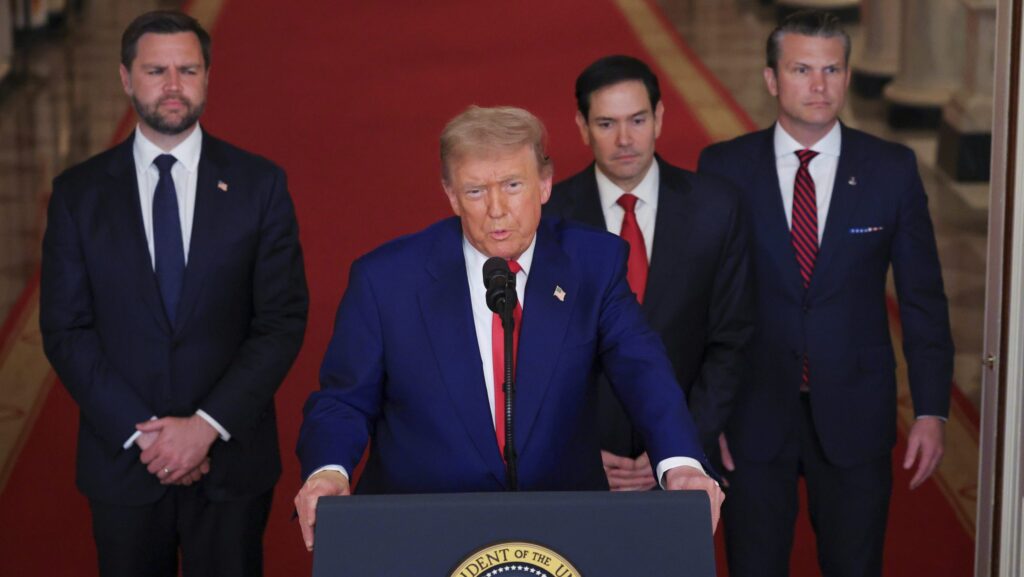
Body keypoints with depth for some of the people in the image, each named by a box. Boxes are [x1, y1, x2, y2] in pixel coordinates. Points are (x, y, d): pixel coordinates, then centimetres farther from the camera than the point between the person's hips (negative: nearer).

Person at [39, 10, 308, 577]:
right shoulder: (78, 192, 2)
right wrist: (140, 433, -11)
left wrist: (208, 425, -12)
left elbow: (284, 321, -4)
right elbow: (65, 329, -1)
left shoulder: (259, 184, 0)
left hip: (231, 456, 0)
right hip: (123, 461, 1)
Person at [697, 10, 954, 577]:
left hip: (854, 417, 0)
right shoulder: (723, 168, -2)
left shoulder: (892, 168, -1)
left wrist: (931, 409, -2)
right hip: (752, 417, 0)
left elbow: (922, 295, 2)